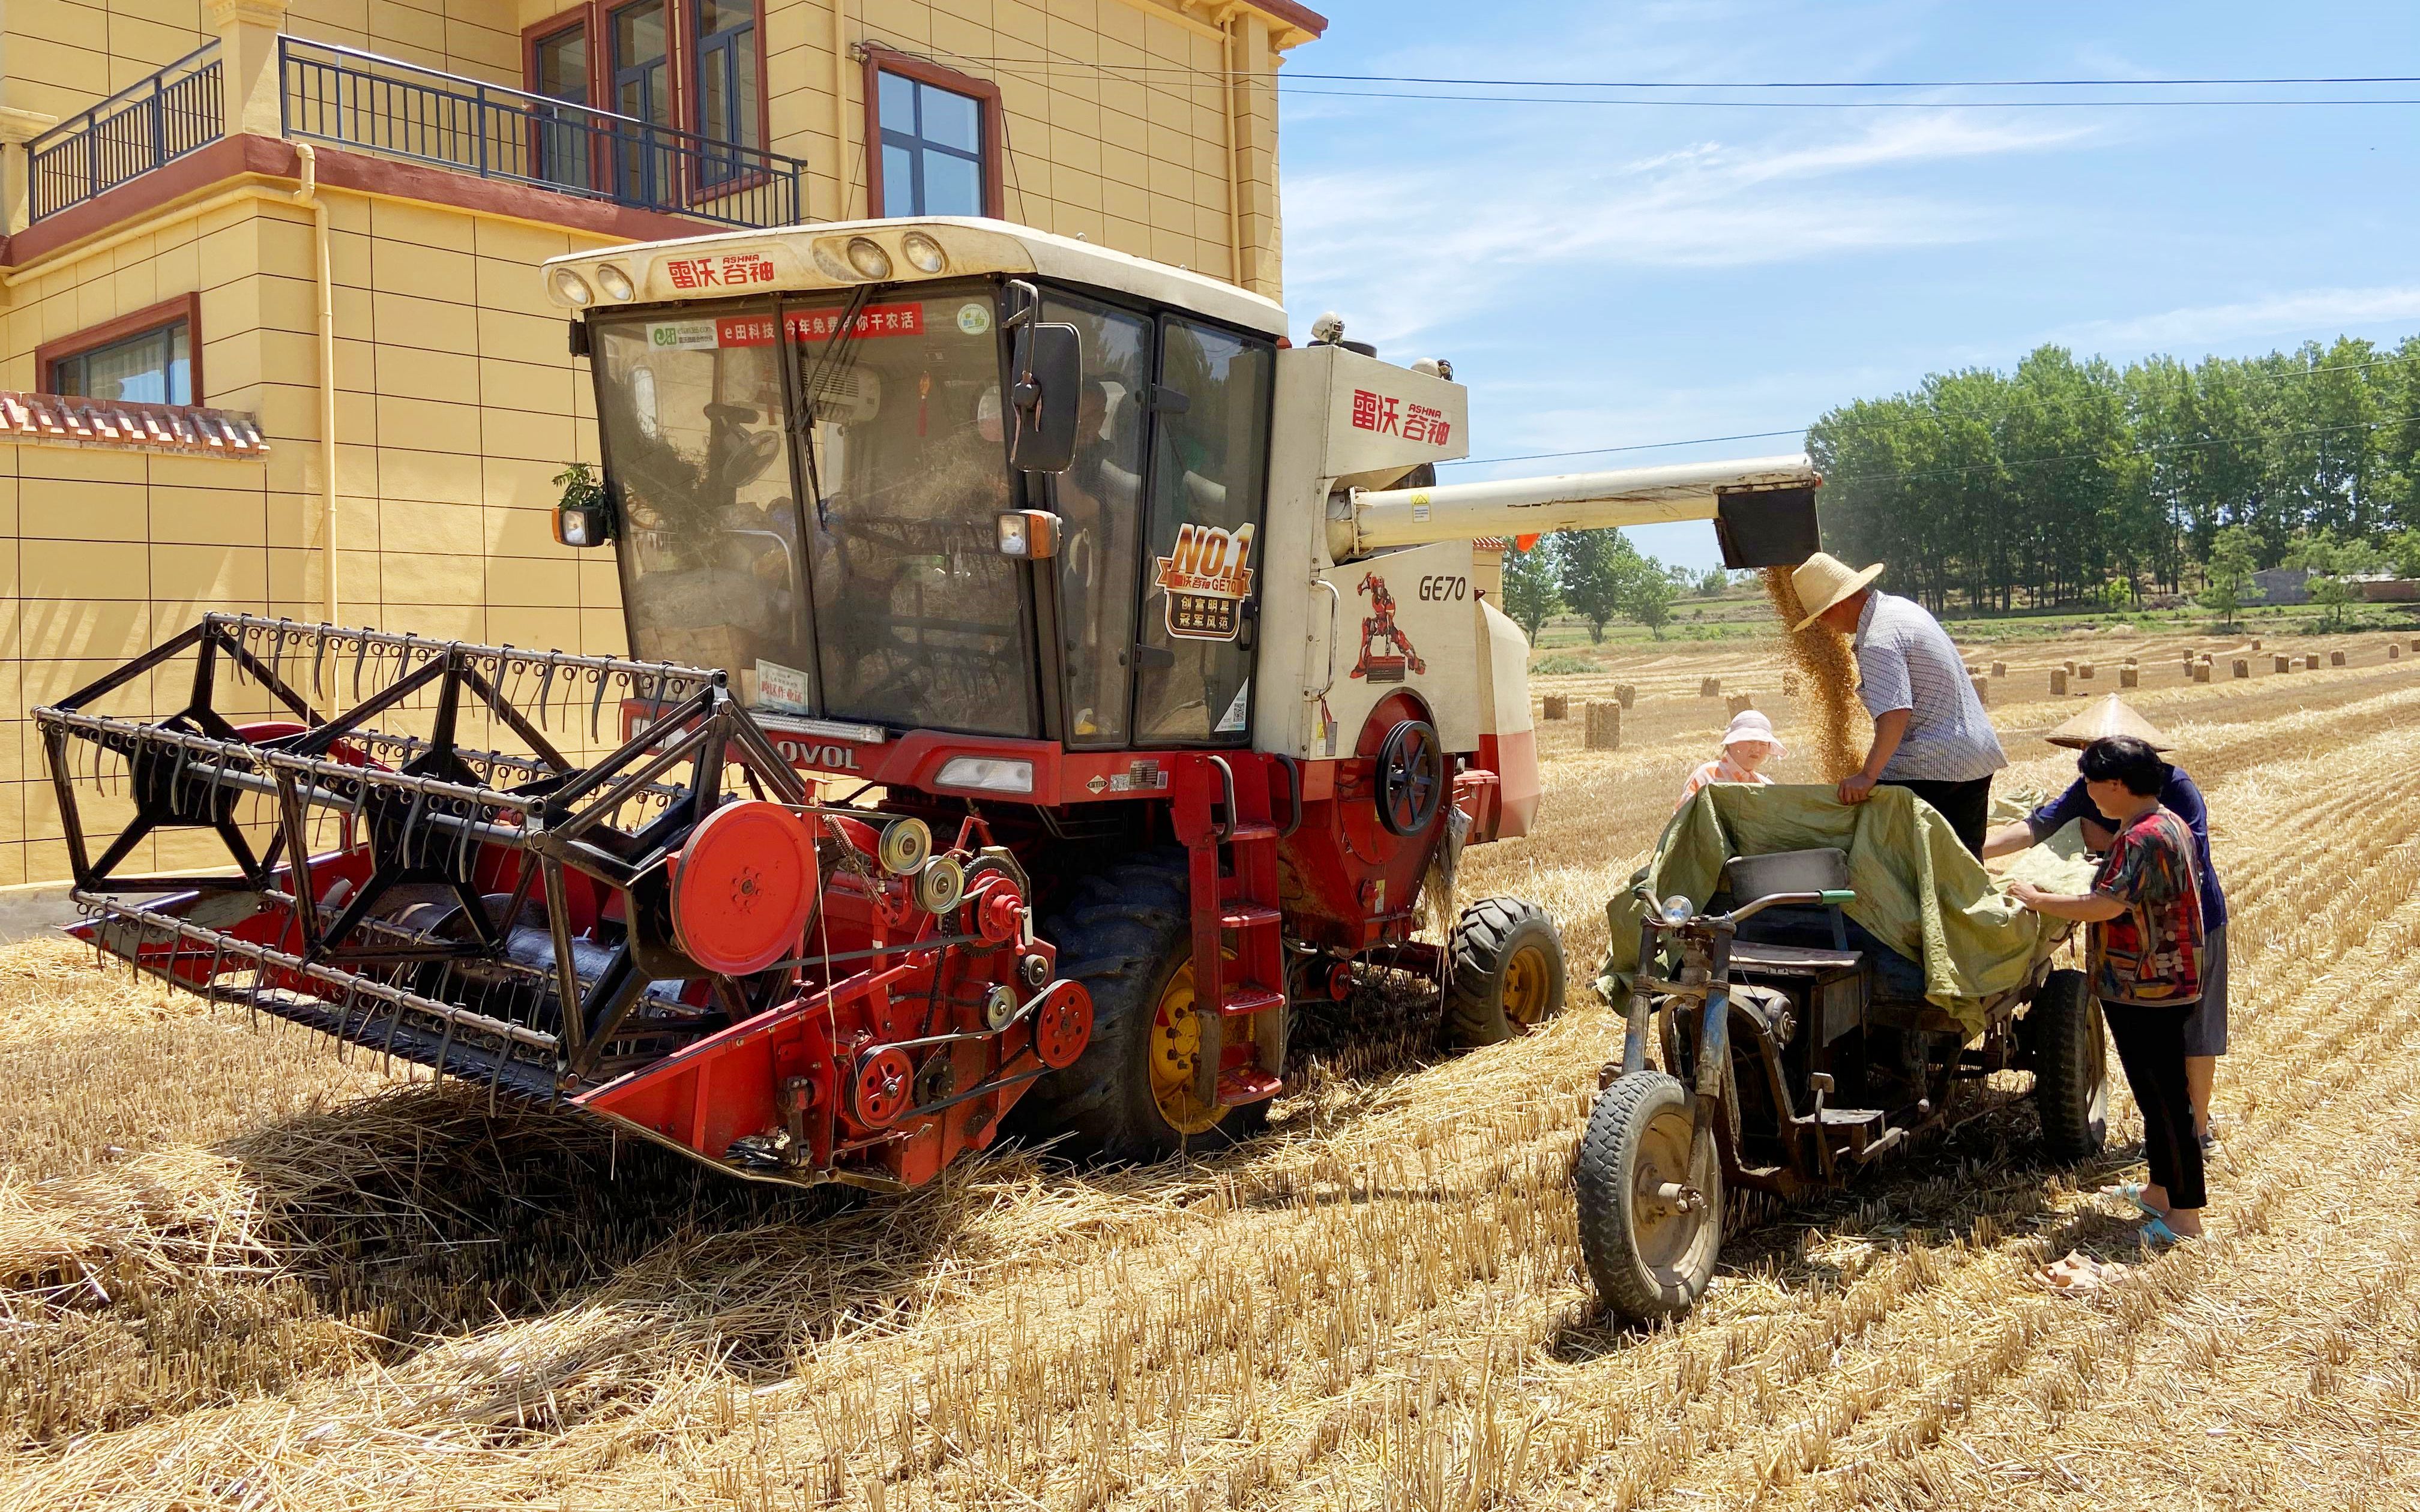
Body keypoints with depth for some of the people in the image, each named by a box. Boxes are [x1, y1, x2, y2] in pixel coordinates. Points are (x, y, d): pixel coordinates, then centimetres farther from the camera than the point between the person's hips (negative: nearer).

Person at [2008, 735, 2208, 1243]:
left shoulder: (2143, 838, -22)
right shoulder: (2170, 825, 12)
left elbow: (2107, 905, -27)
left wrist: (2037, 900, -17)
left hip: (2148, 991, -11)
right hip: (2158, 986, 11)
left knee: (2165, 1097, -5)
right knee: (2156, 1093, 19)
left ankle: (2186, 1217, 1)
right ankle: (2160, 1191, 31)